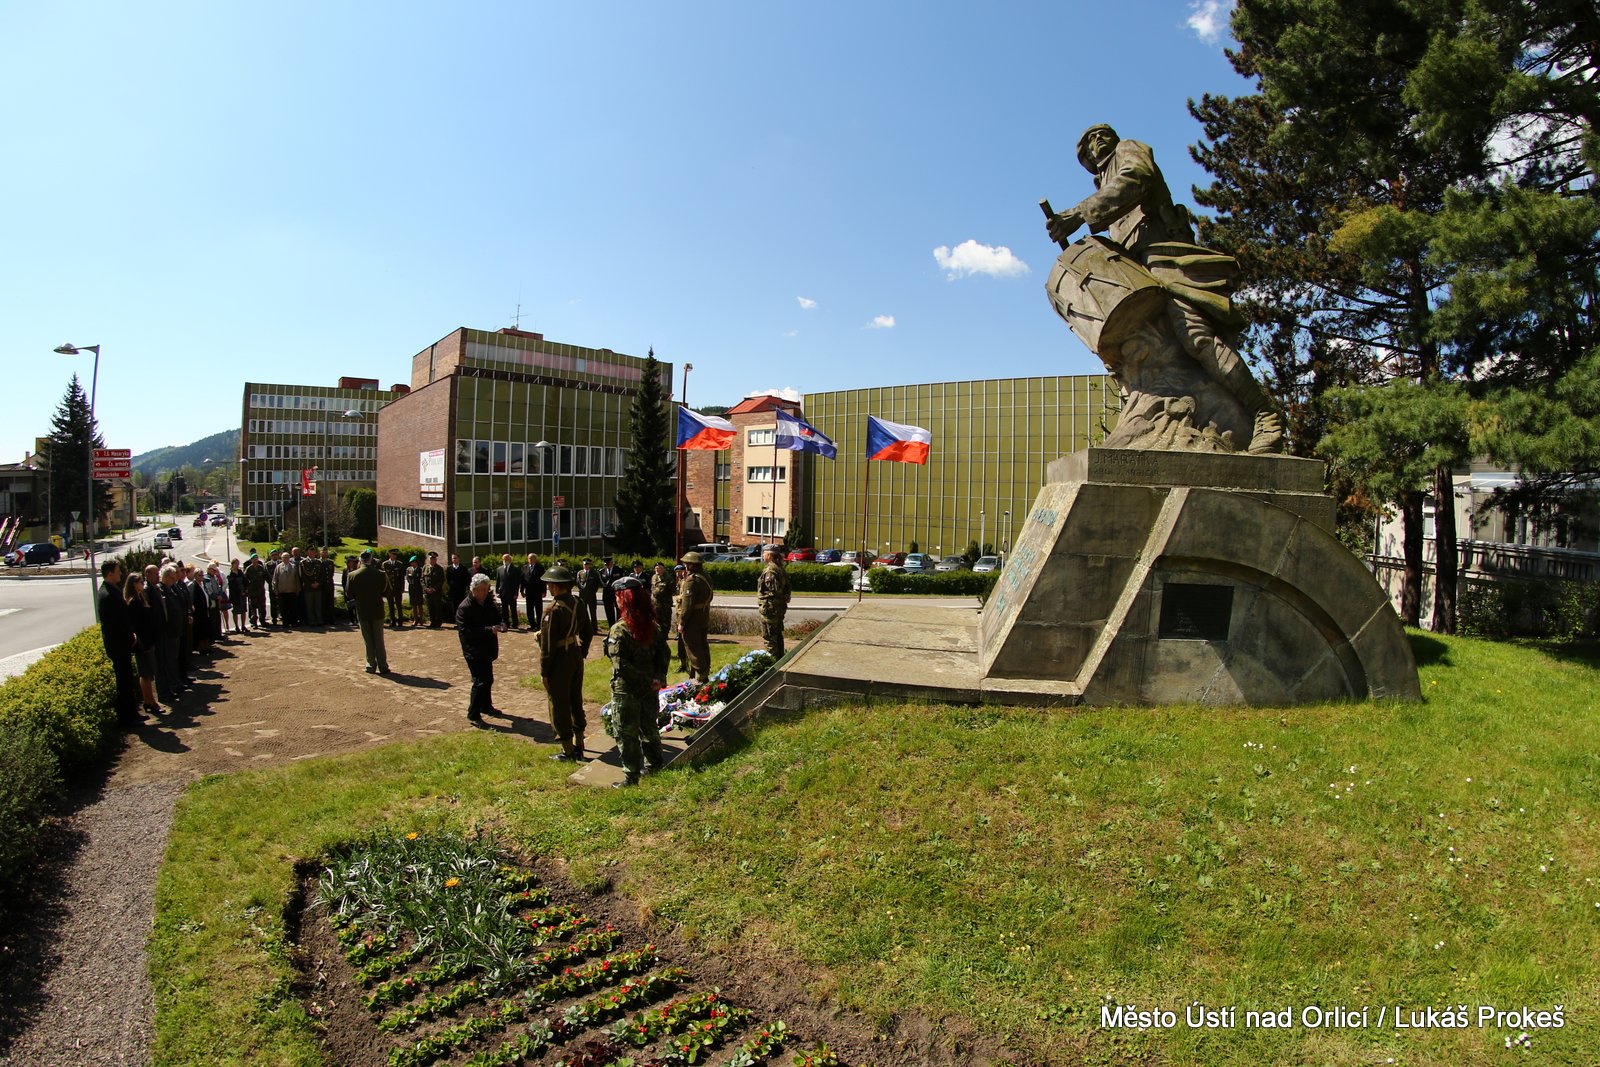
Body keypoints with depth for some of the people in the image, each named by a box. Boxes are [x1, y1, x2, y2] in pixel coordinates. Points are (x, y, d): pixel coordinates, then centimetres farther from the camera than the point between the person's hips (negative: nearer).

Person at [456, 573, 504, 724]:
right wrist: (489, 630, -30)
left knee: (488, 679, 19)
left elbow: (496, 618, 17)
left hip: (486, 649, 8)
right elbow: (465, 631, -24)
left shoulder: (488, 602, 5)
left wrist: (499, 626, -8)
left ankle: (486, 706, 37)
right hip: (473, 651, -8)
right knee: (480, 681, -10)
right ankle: (473, 715, 0)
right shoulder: (465, 607, -18)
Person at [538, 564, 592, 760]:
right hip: (576, 658, 8)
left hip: (559, 662, -8)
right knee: (576, 701, 18)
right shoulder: (578, 604, 2)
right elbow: (588, 632, 12)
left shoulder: (553, 610, -21)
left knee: (559, 706, 6)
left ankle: (568, 751, 15)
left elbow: (547, 645, -19)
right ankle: (578, 745, 30)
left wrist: (544, 672, -12)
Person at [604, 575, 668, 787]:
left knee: (627, 733, 6)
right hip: (649, 689, 6)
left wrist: (647, 680, -16)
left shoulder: (619, 630, -19)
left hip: (626, 690, -6)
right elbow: (663, 654, 0)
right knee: (649, 727, 22)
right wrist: (659, 677, -8)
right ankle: (654, 767, 36)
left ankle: (631, 778, 14)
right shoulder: (653, 627, 0)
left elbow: (621, 664, -22)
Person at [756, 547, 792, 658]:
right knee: (778, 634, 19)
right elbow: (786, 588, 14)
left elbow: (774, 589, -24)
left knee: (769, 636, -2)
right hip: (780, 606, 10)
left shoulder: (770, 570, -18)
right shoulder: (781, 569, 12)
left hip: (770, 607, -10)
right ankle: (780, 657, 27)